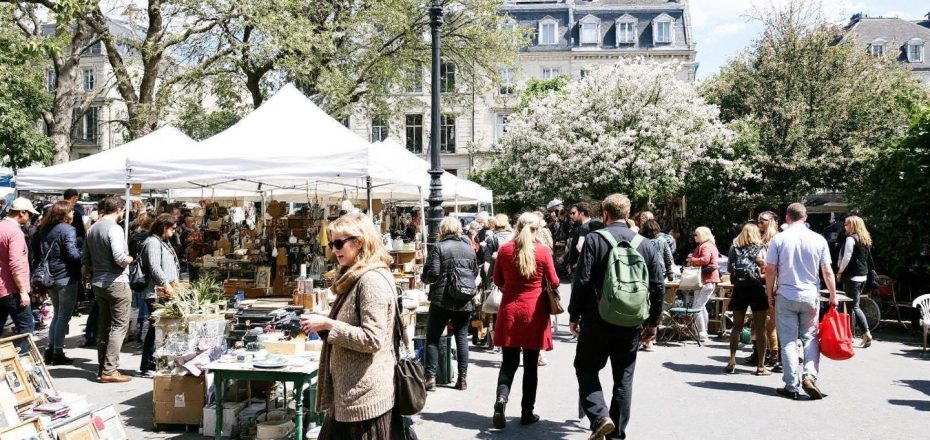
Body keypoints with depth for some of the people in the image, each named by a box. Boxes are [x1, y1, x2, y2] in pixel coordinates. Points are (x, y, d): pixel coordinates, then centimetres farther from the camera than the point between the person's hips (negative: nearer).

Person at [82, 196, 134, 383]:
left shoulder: (92, 229, 11)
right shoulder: (114, 228, -15)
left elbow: (85, 260, 14)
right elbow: (119, 257, -26)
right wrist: (129, 260, -6)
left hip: (98, 283, 8)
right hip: (117, 283, -8)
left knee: (104, 326, 14)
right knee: (119, 326, -2)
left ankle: (103, 367, 21)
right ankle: (109, 371, -4)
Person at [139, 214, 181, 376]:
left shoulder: (165, 243, 22)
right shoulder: (153, 242, -8)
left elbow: (172, 265, 26)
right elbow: (154, 267, -18)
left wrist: (176, 282, 14)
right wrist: (166, 284, -21)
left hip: (166, 293, 10)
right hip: (156, 293, -10)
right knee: (156, 328, -8)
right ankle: (148, 367, -2)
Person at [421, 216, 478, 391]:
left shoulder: (439, 247, -7)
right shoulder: (470, 249, 7)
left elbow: (432, 274, -13)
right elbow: (475, 274, 12)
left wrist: (425, 278, 8)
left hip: (442, 300, -4)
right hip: (465, 302, 4)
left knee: (433, 337, 6)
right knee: (462, 337, 11)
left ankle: (431, 378, 3)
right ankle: (462, 378, 12)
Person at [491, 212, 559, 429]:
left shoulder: (504, 249, 0)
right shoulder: (543, 251, -8)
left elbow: (497, 280, 8)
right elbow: (554, 283, -2)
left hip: (509, 309, 2)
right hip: (534, 310, -2)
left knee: (509, 362, 10)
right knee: (530, 364, 8)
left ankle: (501, 399, -13)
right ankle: (527, 412, 15)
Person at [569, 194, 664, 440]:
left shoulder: (594, 239, -8)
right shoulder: (646, 244, 3)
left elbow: (581, 281, -11)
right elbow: (658, 286, 4)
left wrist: (574, 315, -1)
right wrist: (652, 322, 13)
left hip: (597, 320, -3)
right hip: (631, 323, 3)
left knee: (586, 369, 13)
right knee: (624, 378, 13)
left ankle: (600, 417, -6)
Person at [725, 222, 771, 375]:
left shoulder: (734, 248, 6)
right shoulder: (760, 249, -1)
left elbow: (730, 269, 6)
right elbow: (765, 270, -9)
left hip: (739, 290, 3)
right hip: (756, 290, -3)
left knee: (737, 326, 11)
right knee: (760, 329, 3)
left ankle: (732, 362, 8)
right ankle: (760, 366, 5)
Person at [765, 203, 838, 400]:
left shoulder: (779, 239, -5)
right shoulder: (818, 239, -1)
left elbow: (770, 270, -5)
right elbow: (827, 271, 1)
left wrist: (770, 294, 6)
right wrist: (833, 295, 10)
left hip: (786, 296, -1)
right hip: (810, 296, 1)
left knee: (788, 341, 4)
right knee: (810, 337, 13)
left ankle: (791, 386, 5)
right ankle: (809, 375, -4)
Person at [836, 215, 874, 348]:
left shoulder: (851, 238, -12)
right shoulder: (866, 239, 14)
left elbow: (847, 258, -16)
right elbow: (869, 259, 18)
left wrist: (840, 272, -5)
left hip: (852, 276, -9)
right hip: (863, 276, 9)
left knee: (854, 306, -5)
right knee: (855, 304, 13)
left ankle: (866, 333, -10)